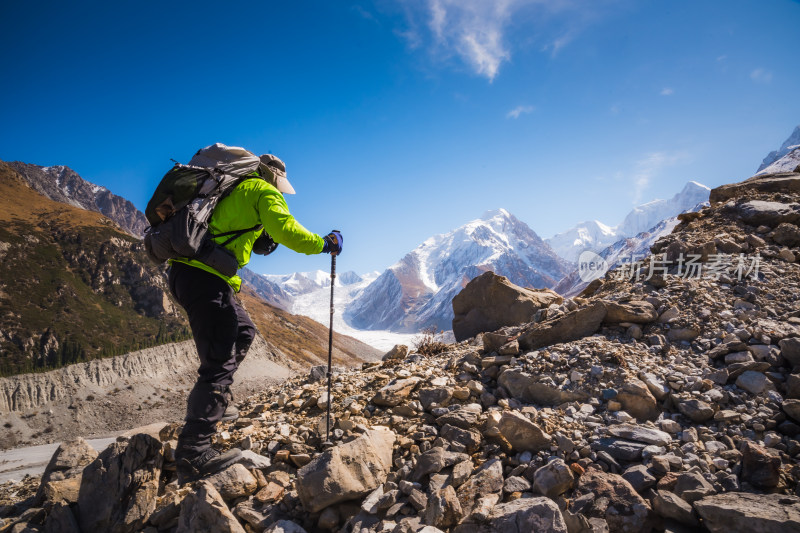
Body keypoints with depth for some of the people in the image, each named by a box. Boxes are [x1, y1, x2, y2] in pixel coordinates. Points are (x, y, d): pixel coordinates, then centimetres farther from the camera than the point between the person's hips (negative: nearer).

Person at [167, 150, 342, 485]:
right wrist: (324, 244, 1)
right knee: (219, 361, -12)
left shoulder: (234, 191, 27)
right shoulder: (263, 191, 2)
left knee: (242, 332, 24)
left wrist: (258, 241, 19)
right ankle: (193, 454, -13)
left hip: (184, 271, 10)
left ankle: (216, 400, 31)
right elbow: (287, 231, -12)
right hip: (205, 277, -10)